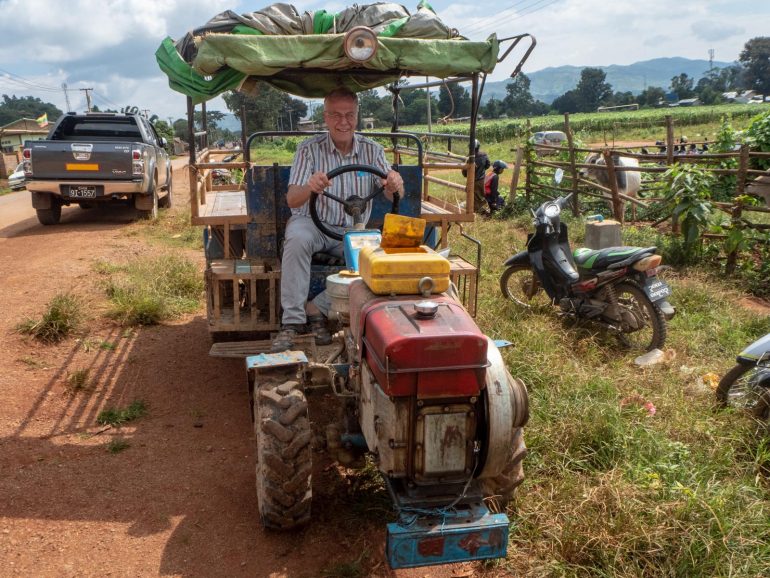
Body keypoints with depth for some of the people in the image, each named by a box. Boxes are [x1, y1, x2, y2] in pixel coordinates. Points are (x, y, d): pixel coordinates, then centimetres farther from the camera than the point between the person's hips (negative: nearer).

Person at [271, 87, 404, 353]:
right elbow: (292, 200, -14)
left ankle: (317, 308, -18)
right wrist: (309, 187, -38)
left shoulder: (371, 150, 3)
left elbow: (393, 197, -4)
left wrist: (396, 185, -30)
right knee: (297, 239, -36)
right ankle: (292, 322, -28)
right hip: (313, 223, -2)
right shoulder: (309, 149, -5)